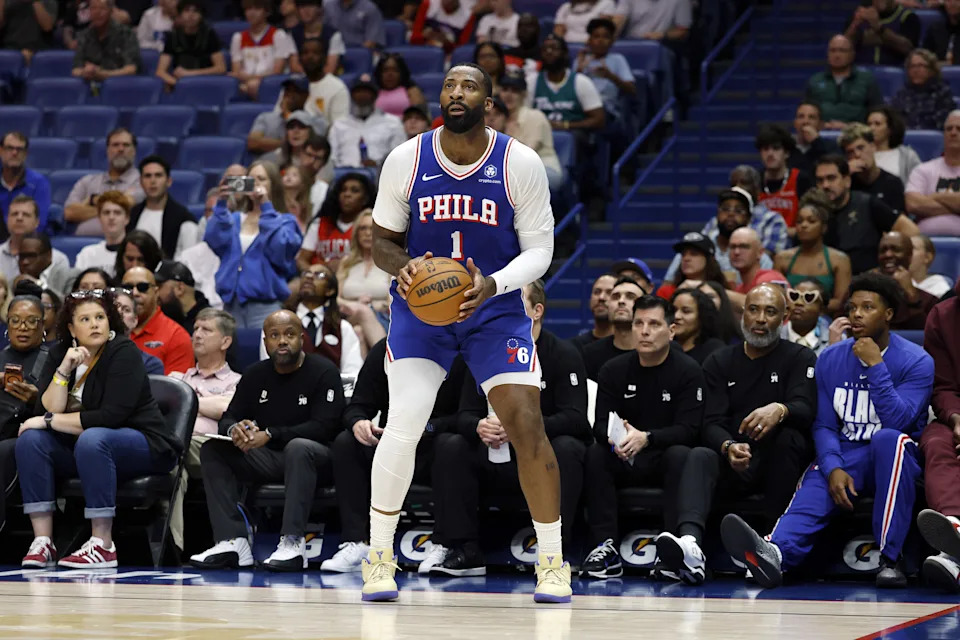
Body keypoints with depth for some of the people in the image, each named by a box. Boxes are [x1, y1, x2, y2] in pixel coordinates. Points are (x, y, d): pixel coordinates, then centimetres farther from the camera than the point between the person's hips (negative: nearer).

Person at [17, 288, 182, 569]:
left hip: (145, 448, -6)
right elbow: (49, 411, -7)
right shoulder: (60, 354, 3)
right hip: (82, 448, 6)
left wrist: (49, 420, -20)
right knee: (30, 438, -18)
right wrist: (64, 370, -20)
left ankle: (103, 546, -33)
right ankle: (42, 542, -22)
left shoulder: (124, 353, -15)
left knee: (92, 439, -37)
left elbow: (111, 416, -24)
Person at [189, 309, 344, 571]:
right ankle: (232, 542, -25)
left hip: (315, 460, -6)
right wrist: (234, 429, -21)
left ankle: (293, 543, -42)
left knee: (299, 447, -39)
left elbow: (324, 427, -18)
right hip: (267, 461, 6)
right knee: (212, 450, -13)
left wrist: (271, 435, -26)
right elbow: (227, 419, 6)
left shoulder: (324, 373, -7)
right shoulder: (255, 375, 10)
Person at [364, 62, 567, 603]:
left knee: (527, 427, -11)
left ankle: (553, 563, 3)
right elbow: (382, 240, 2)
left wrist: (492, 285, -25)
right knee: (402, 428, -15)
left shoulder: (522, 164, -11)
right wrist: (403, 265, -21)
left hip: (495, 309, 0)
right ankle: (380, 557, 2)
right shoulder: (406, 160, -8)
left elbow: (539, 251, -6)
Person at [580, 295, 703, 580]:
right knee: (595, 453, -27)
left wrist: (646, 438, -32)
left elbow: (687, 429, -15)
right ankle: (605, 547, -32)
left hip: (664, 457, -3)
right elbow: (600, 425, -3)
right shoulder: (614, 371, 3)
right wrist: (614, 437, -29)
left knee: (680, 455, -34)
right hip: (623, 462, 3)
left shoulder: (688, 371, -6)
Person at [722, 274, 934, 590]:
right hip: (844, 459, 2)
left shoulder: (916, 361, -4)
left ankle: (890, 559, -35)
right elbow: (824, 425, 4)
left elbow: (898, 422, -16)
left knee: (889, 439, -37)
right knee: (813, 487, -31)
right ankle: (775, 553, -65)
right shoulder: (830, 359, 8)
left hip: (894, 459, -2)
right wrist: (833, 469, -15)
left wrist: (876, 366, -19)